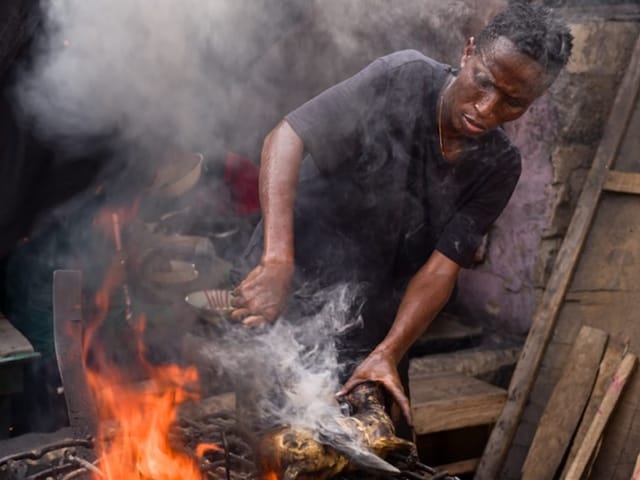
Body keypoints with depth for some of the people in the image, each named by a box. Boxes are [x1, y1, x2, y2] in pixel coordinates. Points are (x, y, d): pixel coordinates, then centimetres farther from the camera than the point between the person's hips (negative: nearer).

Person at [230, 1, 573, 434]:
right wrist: (277, 260, -37)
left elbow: (442, 268, -12)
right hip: (288, 293, -3)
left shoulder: (498, 167, -7)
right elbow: (287, 138, -25)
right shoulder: (404, 79, -18)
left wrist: (388, 353, -28)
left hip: (370, 333, 4)